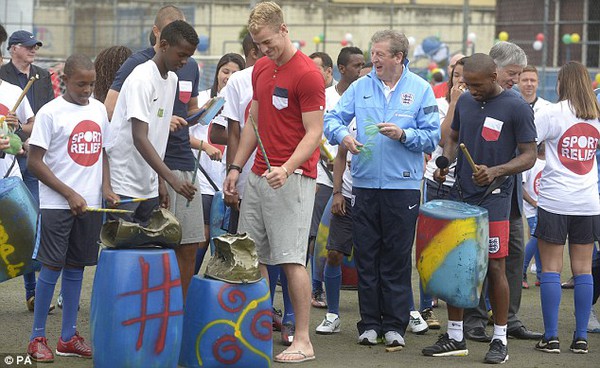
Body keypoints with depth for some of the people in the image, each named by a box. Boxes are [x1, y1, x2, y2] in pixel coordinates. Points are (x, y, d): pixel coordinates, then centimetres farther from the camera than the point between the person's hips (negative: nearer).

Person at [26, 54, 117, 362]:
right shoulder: (50, 113, -8)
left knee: (76, 267, 10)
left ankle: (69, 337, 16)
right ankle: (37, 338, 4)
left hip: (91, 204, 5)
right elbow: (34, 162, -9)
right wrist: (70, 194, -14)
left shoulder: (99, 109, 10)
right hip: (57, 204, -5)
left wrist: (105, 187, 3)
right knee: (52, 267, -5)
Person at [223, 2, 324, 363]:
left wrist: (287, 169, -27)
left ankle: (303, 341, -3)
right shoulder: (261, 69, 13)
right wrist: (237, 167, 16)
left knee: (292, 259, -8)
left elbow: (314, 133, -14)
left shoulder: (307, 74, -12)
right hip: (258, 176, 8)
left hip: (292, 179, -8)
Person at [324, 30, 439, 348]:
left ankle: (395, 325, 10)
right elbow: (332, 119, 4)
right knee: (365, 256, 6)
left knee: (397, 259, 2)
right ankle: (369, 323, 14)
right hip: (365, 183, 3)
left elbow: (432, 137, -2)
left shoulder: (420, 89, 1)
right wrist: (342, 134, -16)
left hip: (403, 185, -2)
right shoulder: (360, 87, 7)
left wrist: (403, 134, -17)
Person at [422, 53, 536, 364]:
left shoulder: (516, 108, -7)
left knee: (494, 268, -3)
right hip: (459, 194, 6)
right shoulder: (465, 102, 10)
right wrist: (445, 163, 2)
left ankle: (500, 340, 7)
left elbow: (529, 156, -7)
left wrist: (495, 171, -22)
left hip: (493, 199, -5)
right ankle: (454, 337, 16)